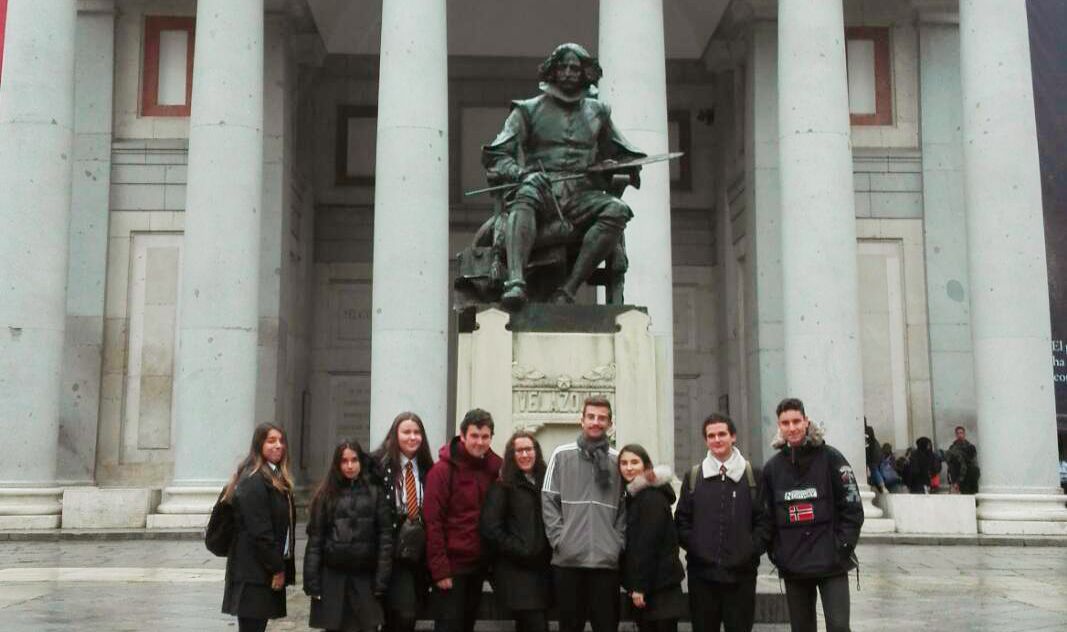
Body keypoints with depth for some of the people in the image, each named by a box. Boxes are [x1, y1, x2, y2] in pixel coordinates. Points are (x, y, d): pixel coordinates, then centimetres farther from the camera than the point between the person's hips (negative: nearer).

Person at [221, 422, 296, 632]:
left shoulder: (277, 478, 16)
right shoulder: (254, 481, -14)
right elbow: (259, 531, -18)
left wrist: (282, 567, 10)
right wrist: (276, 568, -13)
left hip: (267, 570, 9)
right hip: (254, 573, -9)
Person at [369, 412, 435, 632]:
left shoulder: (427, 469, 8)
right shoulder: (379, 465, -7)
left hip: (419, 553, 4)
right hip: (393, 552, -4)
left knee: (412, 613, 8)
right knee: (403, 613, -11)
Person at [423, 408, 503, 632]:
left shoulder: (494, 469, 4)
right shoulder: (443, 470, -12)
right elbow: (432, 522, -14)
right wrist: (440, 569, -17)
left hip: (478, 564, 6)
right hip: (452, 564, -6)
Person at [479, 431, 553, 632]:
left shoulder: (544, 482, 14)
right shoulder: (502, 486, -2)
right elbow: (491, 528, -11)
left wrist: (548, 553, 1)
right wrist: (521, 552, -12)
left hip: (541, 569, 6)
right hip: (515, 571, -6)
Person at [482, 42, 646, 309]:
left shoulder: (596, 112, 25)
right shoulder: (528, 110, 17)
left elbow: (625, 156, 32)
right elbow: (494, 156, 8)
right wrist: (520, 173, -13)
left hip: (582, 196, 2)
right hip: (541, 192, -2)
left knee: (617, 210, -30)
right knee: (526, 196, -38)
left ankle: (568, 289, -36)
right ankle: (515, 282, -54)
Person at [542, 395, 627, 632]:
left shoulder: (618, 460, 8)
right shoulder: (562, 455, 4)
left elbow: (624, 506, 8)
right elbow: (549, 500, 1)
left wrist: (619, 541, -3)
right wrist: (558, 538, -7)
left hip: (607, 559, 1)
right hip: (568, 559, -1)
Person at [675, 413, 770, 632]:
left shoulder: (752, 475, 4)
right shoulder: (693, 476, 8)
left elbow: (764, 520, 2)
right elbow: (682, 520, 8)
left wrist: (752, 550, -8)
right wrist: (693, 547, -4)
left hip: (740, 572, -1)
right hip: (702, 572, 1)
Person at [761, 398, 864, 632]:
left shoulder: (830, 458, -3)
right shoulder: (772, 467, 7)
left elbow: (852, 507, -3)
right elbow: (768, 516, 10)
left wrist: (843, 546, -8)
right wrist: (775, 552, 1)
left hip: (831, 563, -3)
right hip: (792, 566, 3)